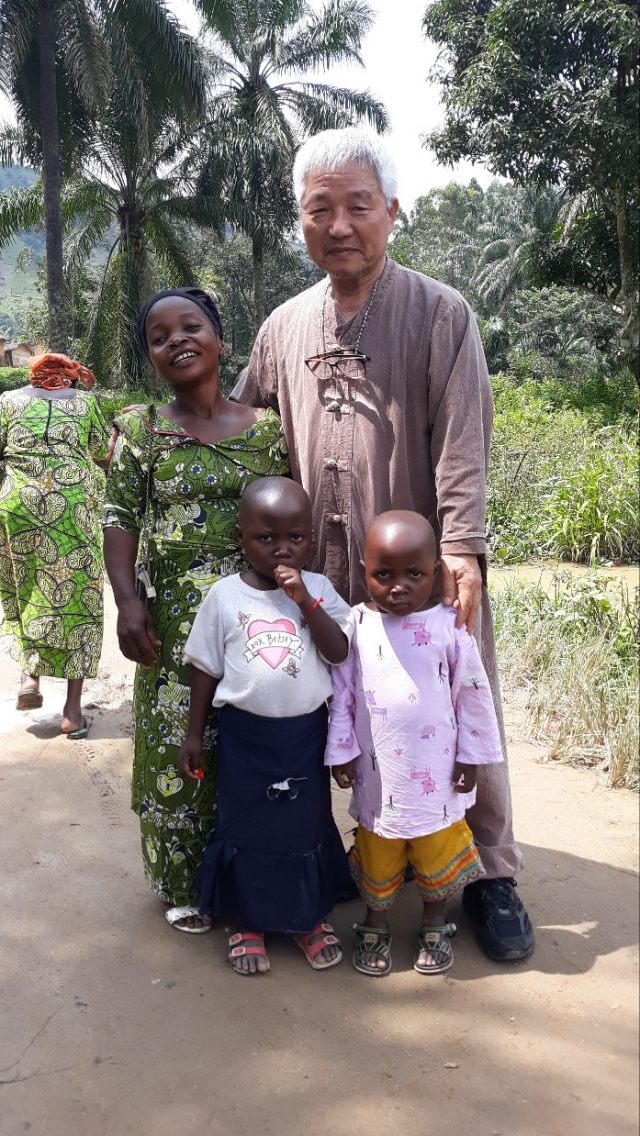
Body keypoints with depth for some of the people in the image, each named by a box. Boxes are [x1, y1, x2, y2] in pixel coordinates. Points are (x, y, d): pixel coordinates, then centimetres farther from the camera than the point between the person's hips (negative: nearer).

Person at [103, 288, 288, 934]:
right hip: (175, 620, -1)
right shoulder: (139, 430, 2)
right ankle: (185, 885, 26)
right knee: (179, 746, 6)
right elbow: (120, 519, -2)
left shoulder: (266, 428, 4)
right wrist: (127, 601, -13)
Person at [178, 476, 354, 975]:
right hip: (245, 733, -1)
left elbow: (339, 653, -14)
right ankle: (249, 922, 31)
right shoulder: (224, 595, -6)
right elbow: (206, 669, 0)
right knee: (246, 827, 11)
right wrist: (194, 734, 2)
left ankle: (310, 917, 34)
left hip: (305, 732, 1)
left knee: (308, 824, 14)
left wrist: (304, 600, -22)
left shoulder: (319, 589, -4)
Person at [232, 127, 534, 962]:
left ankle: (495, 874, 23)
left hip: (429, 569, -3)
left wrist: (461, 548, -21)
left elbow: (463, 444, -11)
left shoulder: (441, 315, -3)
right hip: (329, 574, 4)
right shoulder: (284, 328, 9)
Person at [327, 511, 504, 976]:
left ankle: (435, 925, 38)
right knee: (377, 856, 16)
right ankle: (376, 924, 39)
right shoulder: (356, 626, -7)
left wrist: (471, 757, -1)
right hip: (377, 774, 1)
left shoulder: (448, 626, -10)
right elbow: (342, 694, 0)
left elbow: (474, 696, -3)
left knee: (436, 854, 15)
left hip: (437, 772, -1)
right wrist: (342, 751, 0)